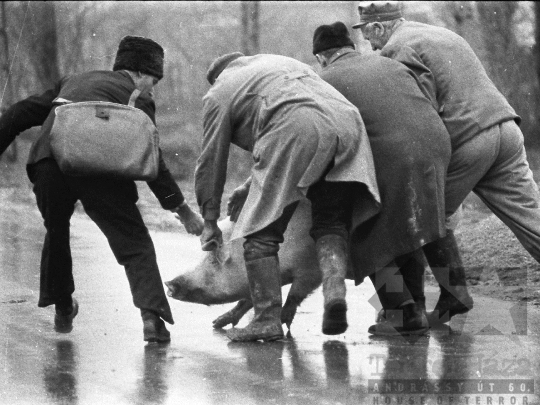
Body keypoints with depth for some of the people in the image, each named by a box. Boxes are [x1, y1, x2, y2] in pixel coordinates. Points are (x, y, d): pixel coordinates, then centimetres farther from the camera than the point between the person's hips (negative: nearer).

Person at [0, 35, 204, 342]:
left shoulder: (73, 83, 33)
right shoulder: (137, 99, 19)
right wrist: (182, 209, 18)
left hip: (48, 159, 4)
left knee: (57, 232, 27)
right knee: (133, 241, 4)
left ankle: (63, 309, 37)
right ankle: (152, 314, -12)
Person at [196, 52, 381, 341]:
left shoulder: (220, 93, 22)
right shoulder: (282, 63, 41)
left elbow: (212, 160, 20)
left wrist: (210, 222, 27)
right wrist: (252, 186, 50)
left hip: (295, 130, -6)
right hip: (346, 124, 6)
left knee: (262, 233, 3)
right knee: (331, 224, 15)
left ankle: (268, 317, -4)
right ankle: (335, 289, -10)